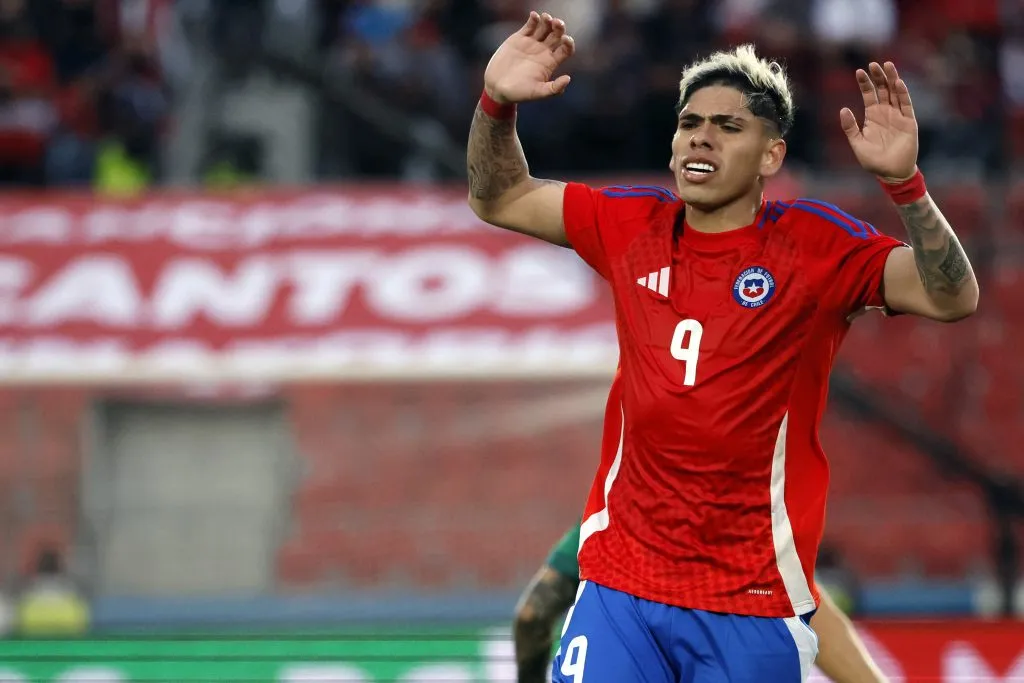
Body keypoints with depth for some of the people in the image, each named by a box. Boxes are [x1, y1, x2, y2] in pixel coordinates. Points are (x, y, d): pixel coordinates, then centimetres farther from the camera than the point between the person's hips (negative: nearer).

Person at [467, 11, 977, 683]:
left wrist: (902, 180, -32)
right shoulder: (632, 225, 5)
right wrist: (496, 103, 0)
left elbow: (951, 298, -18)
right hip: (619, 586, 3)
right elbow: (499, 199, 18)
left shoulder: (815, 243, -7)